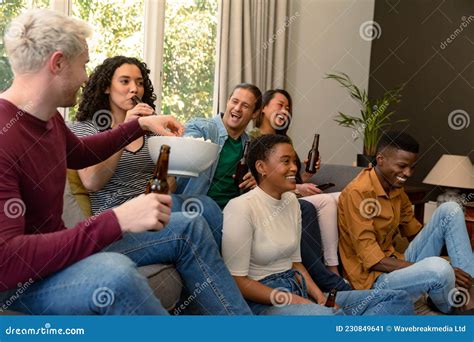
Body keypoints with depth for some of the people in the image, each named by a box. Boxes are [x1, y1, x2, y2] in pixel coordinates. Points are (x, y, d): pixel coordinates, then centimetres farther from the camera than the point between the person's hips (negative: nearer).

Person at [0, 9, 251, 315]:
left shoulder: (48, 117, 1)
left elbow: (78, 153, 25)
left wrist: (141, 125, 18)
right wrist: (117, 220, -39)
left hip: (59, 248, 9)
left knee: (189, 227, 5)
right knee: (115, 273, -41)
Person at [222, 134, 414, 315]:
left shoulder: (291, 201, 12)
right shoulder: (241, 208, -12)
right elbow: (237, 281, -14)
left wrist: (320, 297, 0)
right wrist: (290, 300, -17)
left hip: (298, 289, 9)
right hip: (263, 301, -8)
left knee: (398, 299, -7)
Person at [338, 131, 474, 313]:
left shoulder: (397, 188, 7)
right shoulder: (358, 193, -19)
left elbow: (416, 234, 12)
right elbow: (372, 261, -22)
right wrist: (434, 270, -24)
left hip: (399, 264, 8)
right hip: (375, 279, -8)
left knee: (450, 210, -1)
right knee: (438, 268, -36)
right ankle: (453, 308, 0)